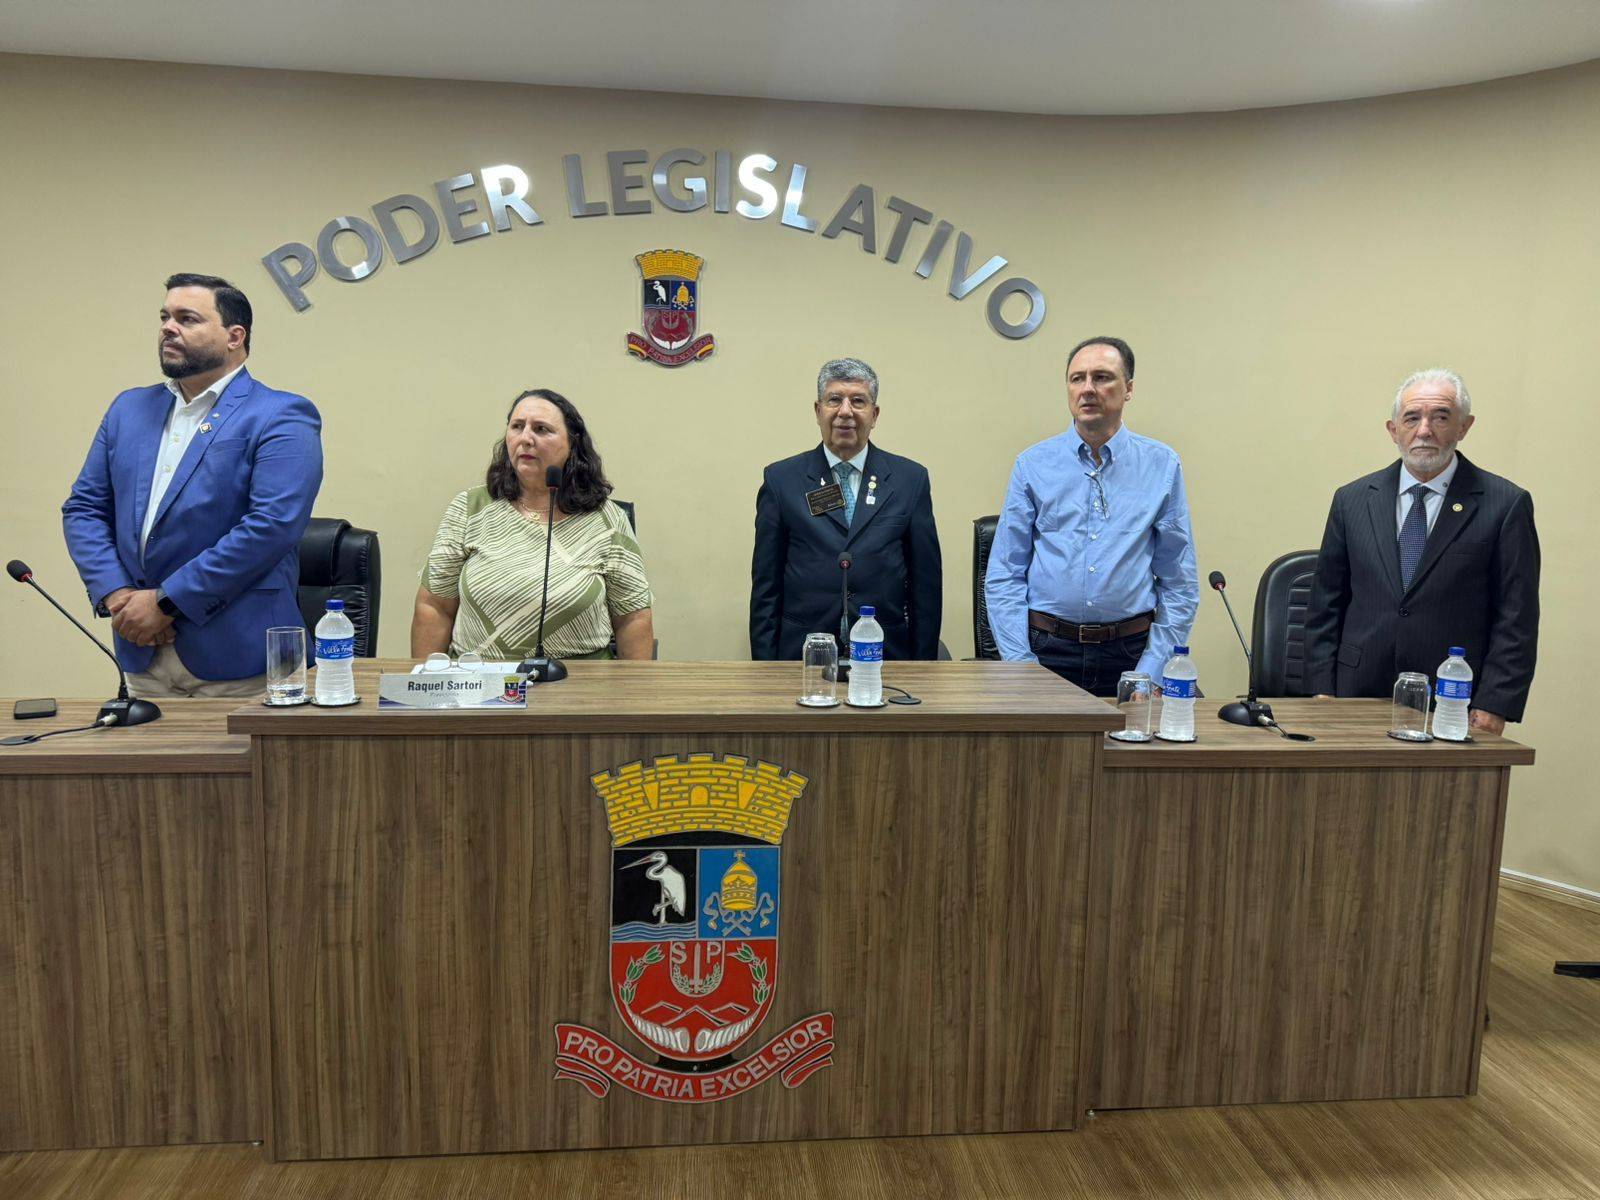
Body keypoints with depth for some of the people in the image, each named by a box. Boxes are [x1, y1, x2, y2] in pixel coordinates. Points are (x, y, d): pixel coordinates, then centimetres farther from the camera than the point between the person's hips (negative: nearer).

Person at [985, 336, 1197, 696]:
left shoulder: (1161, 464, 4)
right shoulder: (1033, 464, 2)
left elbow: (1179, 583, 4)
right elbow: (1004, 575, 1)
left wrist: (1151, 672, -4)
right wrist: (1020, 665, -7)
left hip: (1130, 652, 1)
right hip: (1047, 649, 0)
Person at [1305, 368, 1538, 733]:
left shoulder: (1506, 504, 0)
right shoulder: (1352, 500, 7)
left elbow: (1516, 618, -3)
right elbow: (1325, 604, 7)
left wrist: (1494, 705, -10)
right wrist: (1323, 690, 1)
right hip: (1359, 698, 2)